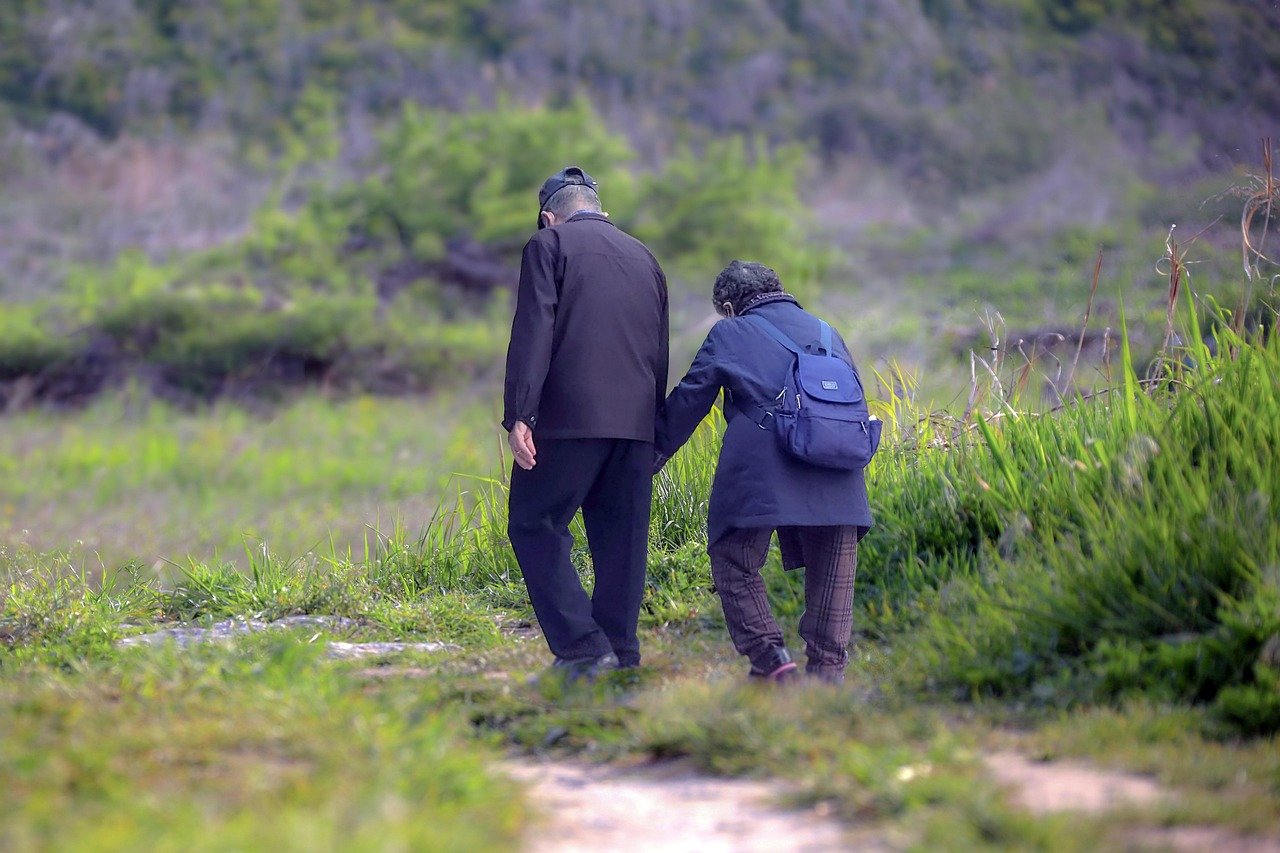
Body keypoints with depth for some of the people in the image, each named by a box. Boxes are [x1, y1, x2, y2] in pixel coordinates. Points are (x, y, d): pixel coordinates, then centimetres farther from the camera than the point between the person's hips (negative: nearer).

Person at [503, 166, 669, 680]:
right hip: (636, 423, 6)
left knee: (534, 526, 1)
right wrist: (652, 426, 24)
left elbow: (533, 333, -9)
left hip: (570, 419, -6)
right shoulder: (645, 259, 21)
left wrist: (519, 416, -14)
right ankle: (620, 654, 9)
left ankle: (582, 647, -10)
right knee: (620, 540, 10)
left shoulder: (549, 245, 3)